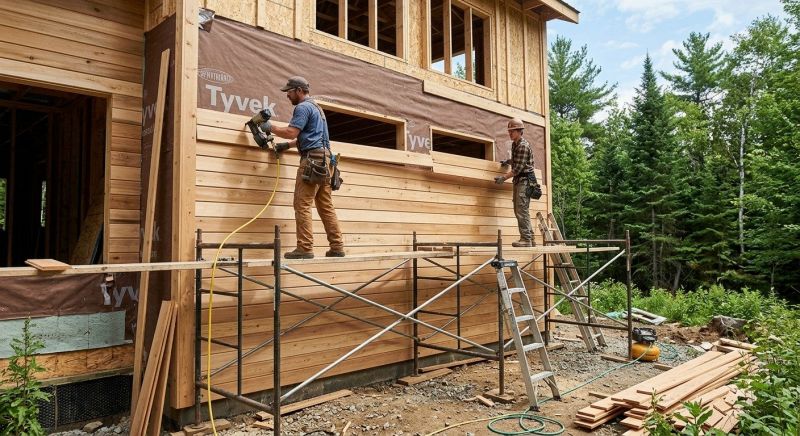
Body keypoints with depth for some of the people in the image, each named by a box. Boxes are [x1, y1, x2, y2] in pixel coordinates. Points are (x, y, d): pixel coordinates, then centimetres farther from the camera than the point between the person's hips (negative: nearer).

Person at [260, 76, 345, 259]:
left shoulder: (303, 107, -4)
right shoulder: (316, 106, 27)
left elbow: (291, 132, -14)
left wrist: (269, 127, -1)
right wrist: (287, 145, 29)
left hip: (312, 159, -10)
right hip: (324, 158, 10)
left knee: (302, 204, -10)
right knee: (326, 206, 7)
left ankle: (305, 248, -12)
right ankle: (337, 247, 5)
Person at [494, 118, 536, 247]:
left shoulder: (523, 145, -14)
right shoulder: (514, 144, 14)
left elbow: (518, 168, -19)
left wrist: (504, 178, -17)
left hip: (524, 180, -10)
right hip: (518, 180, 10)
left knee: (522, 210, -12)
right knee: (519, 210, 11)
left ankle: (526, 239, -10)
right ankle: (529, 238, 17)